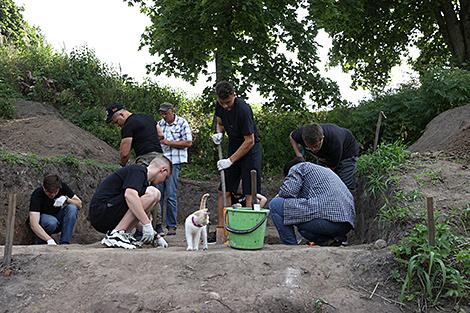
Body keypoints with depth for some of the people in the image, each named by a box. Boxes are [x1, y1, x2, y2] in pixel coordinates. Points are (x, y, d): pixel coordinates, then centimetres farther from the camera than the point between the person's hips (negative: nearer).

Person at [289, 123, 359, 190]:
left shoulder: (335, 143, -43)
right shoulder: (302, 134, -31)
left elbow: (331, 167, -29)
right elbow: (292, 136, -5)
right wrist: (298, 153, -19)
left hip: (347, 152, -5)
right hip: (325, 155, 5)